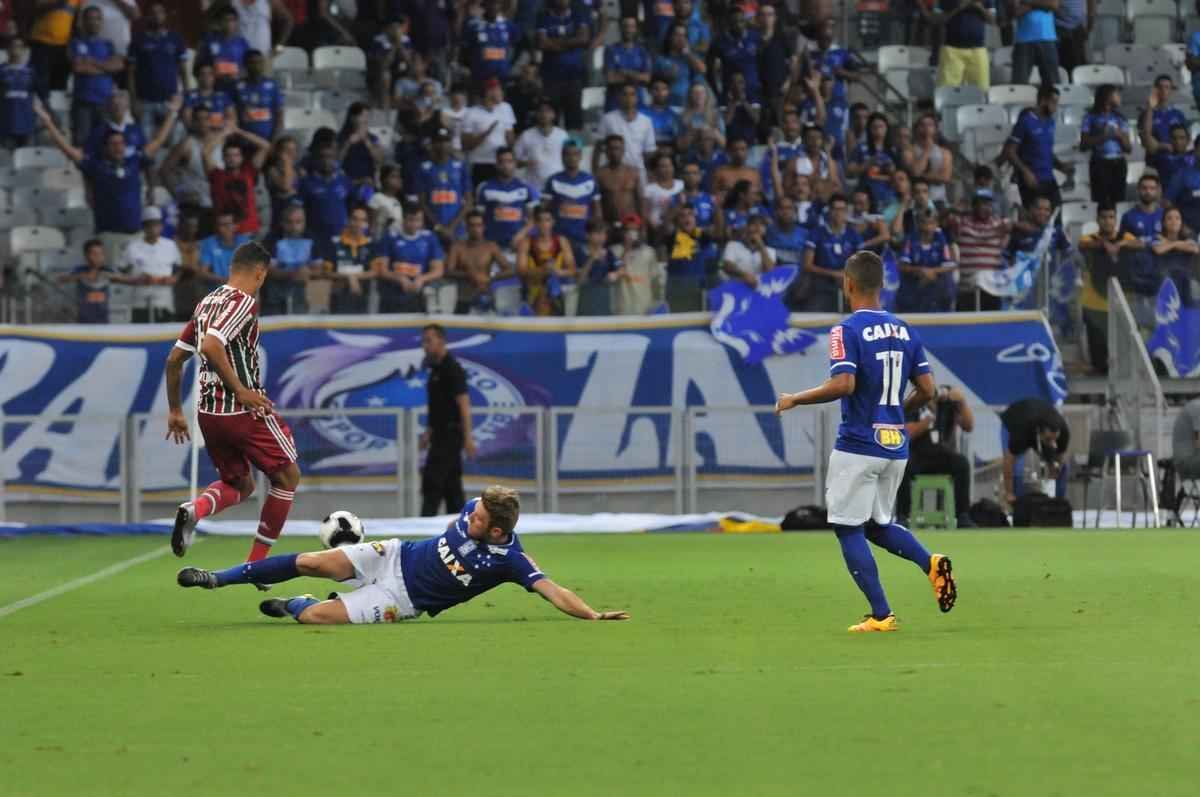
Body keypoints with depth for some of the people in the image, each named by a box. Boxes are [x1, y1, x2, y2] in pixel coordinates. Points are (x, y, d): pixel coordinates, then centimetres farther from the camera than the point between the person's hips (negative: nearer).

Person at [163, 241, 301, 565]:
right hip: (244, 411, -8)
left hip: (209, 413, 8)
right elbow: (210, 346, -26)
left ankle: (195, 509, -11)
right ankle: (256, 565, 11)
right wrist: (242, 391, -21)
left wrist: (175, 410, 24)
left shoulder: (207, 303, 13)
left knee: (240, 485, 23)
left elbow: (174, 360, 17)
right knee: (287, 476, 12)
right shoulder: (243, 302, -11)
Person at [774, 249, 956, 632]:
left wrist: (794, 399, -11)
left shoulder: (847, 331, -11)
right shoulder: (905, 330, 8)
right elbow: (927, 390, 7)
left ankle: (881, 615, -3)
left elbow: (843, 384, -23)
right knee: (877, 525, 21)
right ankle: (931, 563, -5)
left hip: (858, 446, -7)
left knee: (848, 529, 3)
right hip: (896, 445, 7)